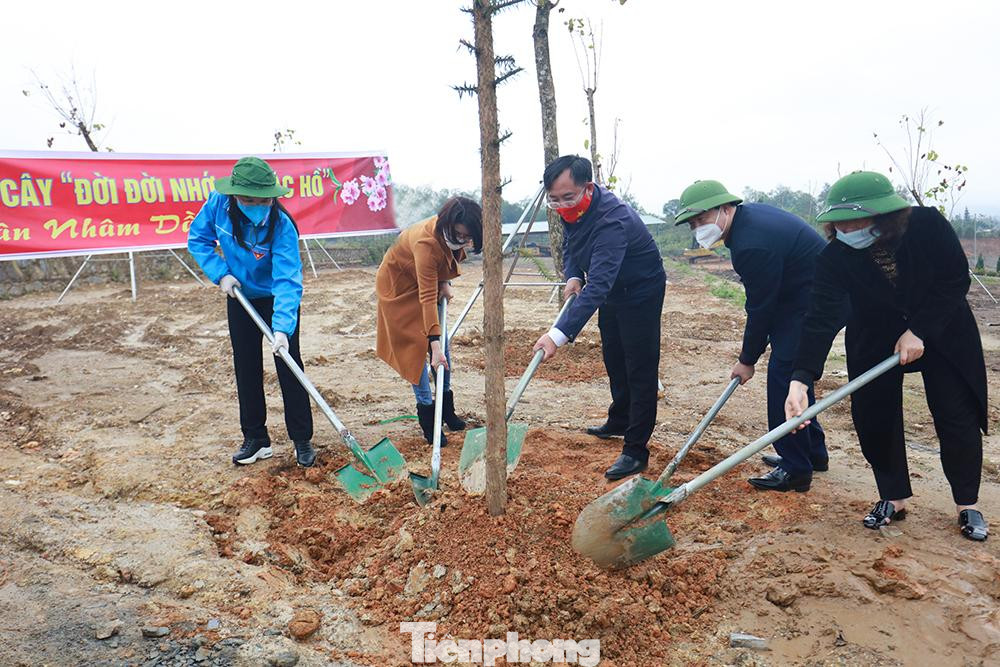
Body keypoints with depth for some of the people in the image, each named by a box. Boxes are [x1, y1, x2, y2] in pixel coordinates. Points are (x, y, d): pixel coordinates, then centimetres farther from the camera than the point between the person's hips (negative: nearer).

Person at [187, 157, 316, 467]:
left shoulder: (282, 226, -33)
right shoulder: (218, 203, -21)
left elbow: (287, 280, -39)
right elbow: (198, 239, -4)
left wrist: (282, 328, -50)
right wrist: (220, 273, -18)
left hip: (278, 299, -4)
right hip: (240, 297, 4)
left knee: (288, 367, -4)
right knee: (246, 368, 8)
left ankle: (302, 440, 8)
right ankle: (256, 439, 20)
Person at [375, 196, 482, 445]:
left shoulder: (452, 233, -21)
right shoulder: (426, 243, -41)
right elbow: (427, 298, -43)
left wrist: (445, 282, -10)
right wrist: (435, 345, -45)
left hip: (428, 279, 7)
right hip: (399, 283, -7)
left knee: (442, 341, 6)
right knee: (415, 345, -9)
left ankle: (446, 406, 17)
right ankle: (426, 413, -1)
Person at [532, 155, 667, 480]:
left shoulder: (611, 220, -39)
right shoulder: (572, 209, -12)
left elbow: (597, 286, -48)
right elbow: (569, 243, 9)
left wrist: (559, 334, -55)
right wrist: (572, 276, -12)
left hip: (641, 292, -9)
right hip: (611, 290, 9)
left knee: (639, 369, -7)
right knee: (613, 360, 21)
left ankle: (636, 450, -1)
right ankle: (619, 421, 40)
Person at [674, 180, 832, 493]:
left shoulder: (752, 244, -28)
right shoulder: (748, 214, 4)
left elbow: (760, 307, -19)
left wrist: (748, 359, -6)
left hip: (812, 303, -11)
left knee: (784, 374, -8)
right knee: (793, 373, 17)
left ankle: (795, 470, 1)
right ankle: (813, 453, 31)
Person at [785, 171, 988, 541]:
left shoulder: (928, 225, -27)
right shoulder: (835, 256, -27)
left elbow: (956, 280, -17)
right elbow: (820, 319, -35)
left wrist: (919, 331, -26)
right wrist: (801, 379, -46)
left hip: (942, 328, -1)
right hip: (875, 338, 1)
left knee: (958, 417, -2)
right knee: (873, 416, -3)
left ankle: (968, 505, 18)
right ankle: (894, 498, 17)